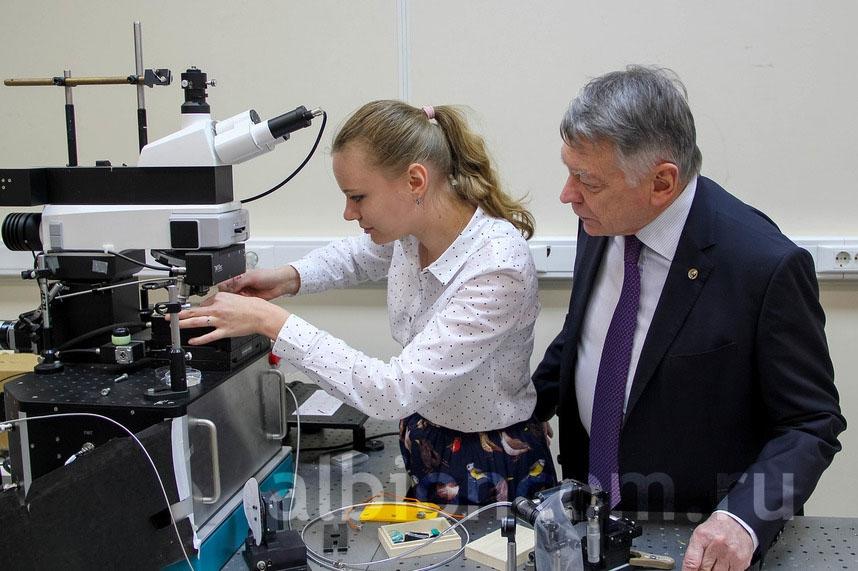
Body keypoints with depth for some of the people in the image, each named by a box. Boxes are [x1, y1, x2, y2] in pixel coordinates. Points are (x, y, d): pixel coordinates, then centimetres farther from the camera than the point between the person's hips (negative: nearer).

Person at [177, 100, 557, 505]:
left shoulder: (498, 268, -32)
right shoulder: (411, 225, -10)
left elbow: (396, 391, -35)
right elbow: (359, 254, 16)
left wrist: (271, 320, -33)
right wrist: (288, 278, -5)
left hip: (490, 472, -6)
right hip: (423, 447, 6)